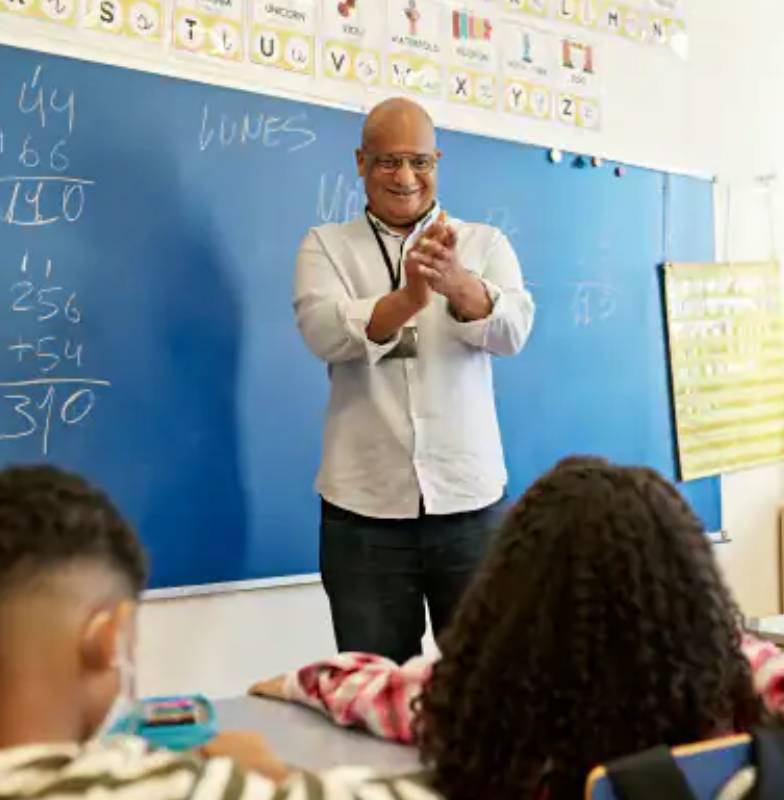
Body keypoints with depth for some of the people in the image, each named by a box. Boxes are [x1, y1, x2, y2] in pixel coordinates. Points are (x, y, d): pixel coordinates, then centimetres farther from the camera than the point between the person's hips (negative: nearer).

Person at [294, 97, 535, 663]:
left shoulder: (485, 243, 9)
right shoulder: (327, 245, 6)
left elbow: (512, 331, -8)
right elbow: (325, 332, -11)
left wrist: (456, 284, -29)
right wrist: (408, 298, -30)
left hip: (470, 500, 1)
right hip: (365, 509, -1)